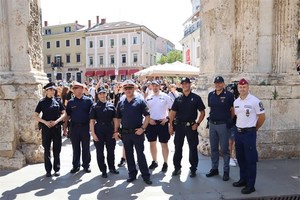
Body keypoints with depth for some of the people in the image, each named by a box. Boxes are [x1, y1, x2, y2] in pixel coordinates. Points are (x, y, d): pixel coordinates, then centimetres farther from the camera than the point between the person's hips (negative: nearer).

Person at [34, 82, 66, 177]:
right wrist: (45, 122, -13)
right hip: (46, 128, -1)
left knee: (57, 149, 6)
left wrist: (56, 121, -12)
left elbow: (64, 114, 4)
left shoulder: (57, 101, 4)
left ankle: (57, 169, 18)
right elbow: (36, 116, 1)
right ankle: (48, 170, 17)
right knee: (46, 149, 6)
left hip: (57, 127, 1)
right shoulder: (42, 102, 1)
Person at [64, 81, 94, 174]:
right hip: (74, 127, 2)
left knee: (86, 148, 8)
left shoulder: (88, 100, -1)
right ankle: (76, 165, 23)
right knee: (75, 148, 9)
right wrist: (65, 127, 3)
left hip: (85, 127, -2)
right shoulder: (70, 102, 5)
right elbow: (67, 116, 8)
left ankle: (86, 165, 23)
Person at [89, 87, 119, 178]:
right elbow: (92, 121, -4)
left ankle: (112, 167, 31)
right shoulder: (95, 106, -2)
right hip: (99, 130, -2)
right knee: (100, 151, 7)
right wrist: (93, 133, -10)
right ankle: (103, 170, 21)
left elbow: (114, 119, 7)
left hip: (110, 130, 2)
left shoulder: (111, 105, 5)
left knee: (111, 150, 12)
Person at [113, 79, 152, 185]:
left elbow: (147, 116, -5)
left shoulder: (140, 101, -4)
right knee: (128, 154, 13)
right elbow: (118, 119, 13)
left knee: (140, 154, 2)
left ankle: (146, 175, 13)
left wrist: (142, 128, -14)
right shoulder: (120, 103, 8)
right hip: (125, 133, 4)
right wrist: (116, 131, 6)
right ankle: (132, 174, 27)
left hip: (137, 132, -4)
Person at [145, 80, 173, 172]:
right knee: (152, 143, 12)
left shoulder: (165, 96, -4)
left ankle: (165, 163, 16)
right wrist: (149, 119, -3)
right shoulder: (148, 98, 6)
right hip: (151, 123, 4)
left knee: (164, 144, 3)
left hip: (162, 122, -3)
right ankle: (154, 161, 27)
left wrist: (167, 118, -10)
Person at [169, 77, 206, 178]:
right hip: (179, 125, 3)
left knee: (193, 148, 6)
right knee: (178, 147, 9)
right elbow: (173, 112, 8)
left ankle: (193, 169, 21)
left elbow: (202, 112, 0)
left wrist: (197, 123, -10)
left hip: (191, 126, -2)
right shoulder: (178, 99, 7)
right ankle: (177, 167, 23)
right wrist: (171, 125, 0)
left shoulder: (196, 98, -1)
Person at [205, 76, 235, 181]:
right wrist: (213, 116, 11)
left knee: (224, 149, 3)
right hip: (212, 124, 5)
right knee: (213, 148, 13)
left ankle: (226, 171, 16)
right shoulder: (211, 95, 7)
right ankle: (214, 169, 27)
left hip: (223, 125, -5)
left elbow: (232, 110, -2)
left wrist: (229, 120, 3)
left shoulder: (228, 95, -7)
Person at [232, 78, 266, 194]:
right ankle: (243, 179, 32)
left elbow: (262, 117, -6)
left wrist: (255, 128, 4)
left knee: (250, 160, 2)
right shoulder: (236, 102, 7)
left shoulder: (255, 101, -12)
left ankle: (250, 185, 12)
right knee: (240, 158, 16)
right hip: (238, 132, 7)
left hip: (249, 133, -7)